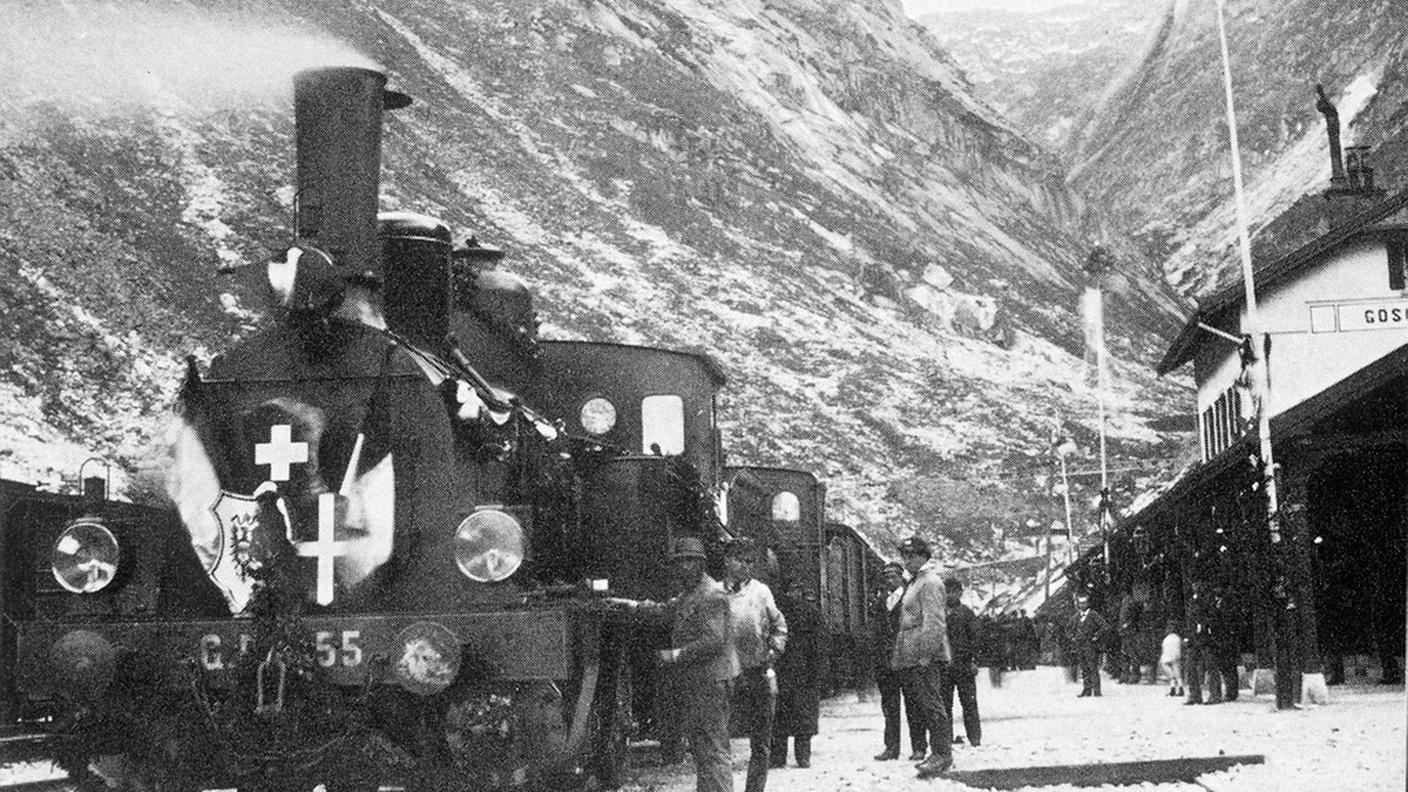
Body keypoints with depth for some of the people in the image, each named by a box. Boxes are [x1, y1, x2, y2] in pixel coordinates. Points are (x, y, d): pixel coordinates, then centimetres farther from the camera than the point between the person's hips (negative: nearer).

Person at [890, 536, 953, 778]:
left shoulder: (930, 582, -11)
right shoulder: (914, 582, 20)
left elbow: (934, 624, -19)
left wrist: (925, 654, -23)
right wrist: (898, 655, 22)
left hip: (926, 657, -10)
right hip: (912, 657, 10)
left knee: (931, 705, -10)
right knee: (927, 706, 11)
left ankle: (942, 754, -8)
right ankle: (941, 753, 15)